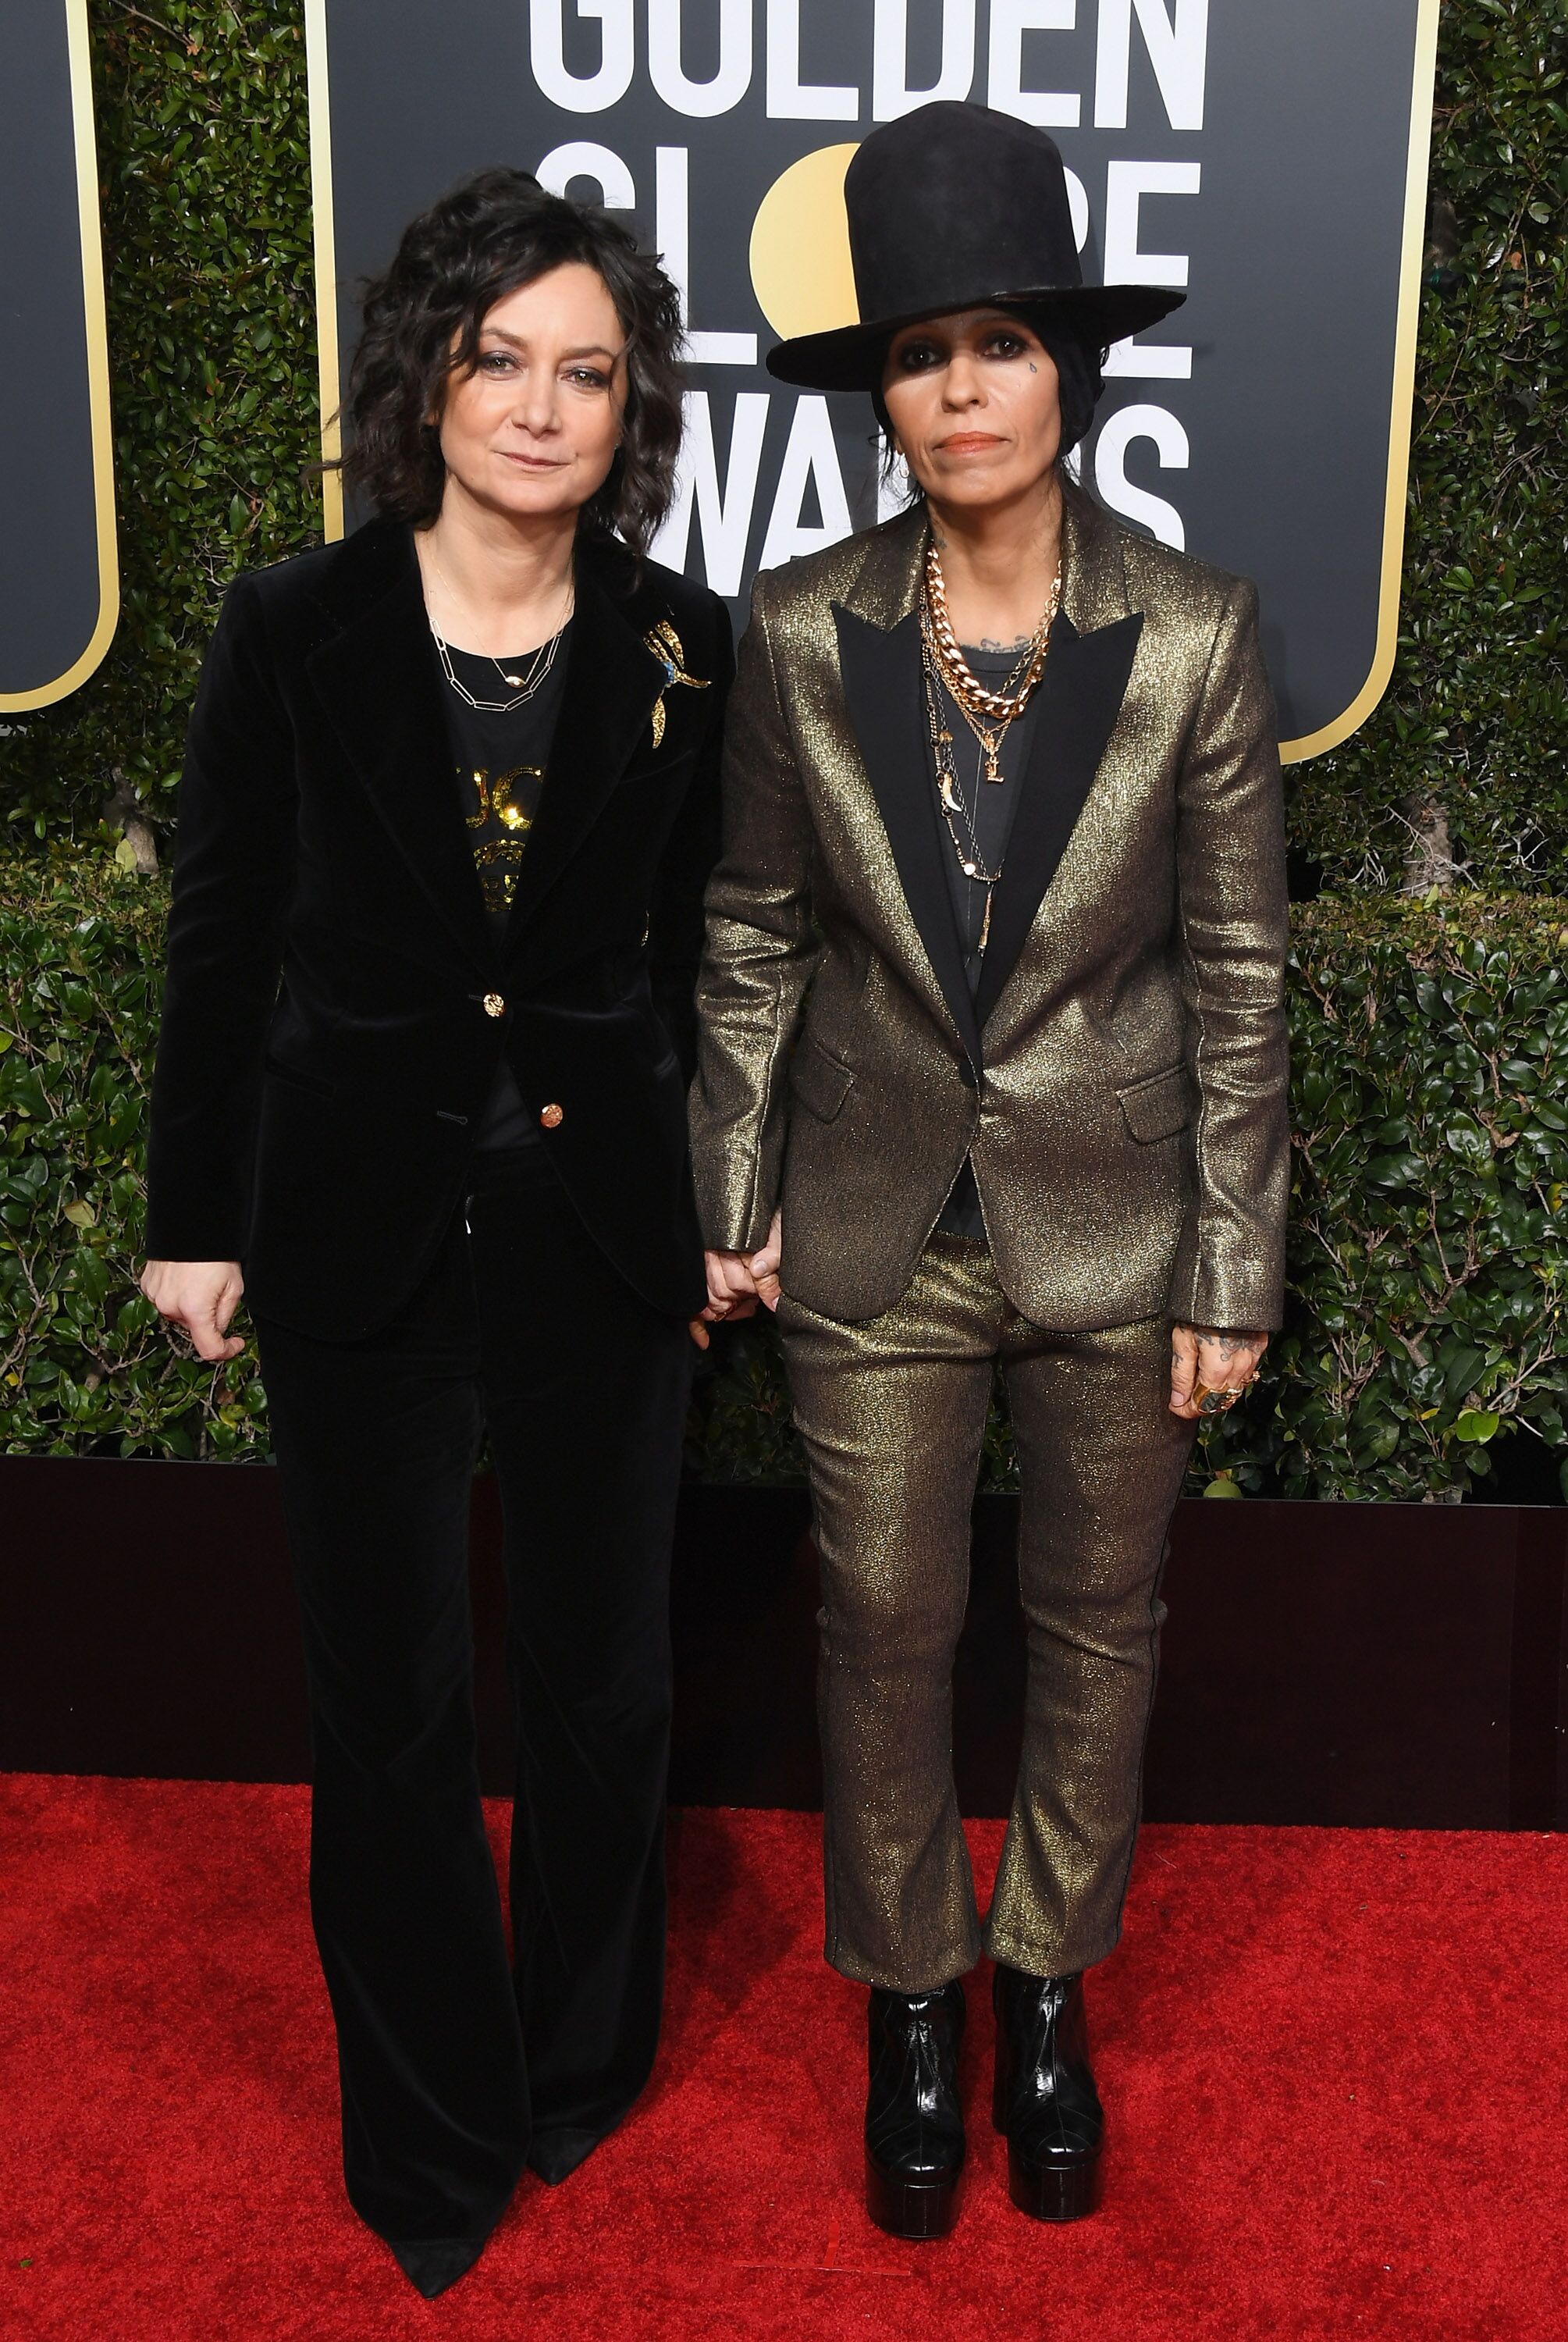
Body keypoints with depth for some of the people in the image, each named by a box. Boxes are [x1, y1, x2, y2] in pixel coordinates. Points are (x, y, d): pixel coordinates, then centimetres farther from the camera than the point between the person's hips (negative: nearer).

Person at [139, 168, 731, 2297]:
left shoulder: (684, 652, -2)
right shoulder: (293, 636, -5)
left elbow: (702, 956, 4)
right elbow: (223, 947, 0)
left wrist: (727, 1204, 3)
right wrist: (198, 1222, 2)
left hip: (602, 1228, 1)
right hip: (363, 1226, -1)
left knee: (604, 1680, 14)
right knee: (392, 1703, 11)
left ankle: (585, 2066, 42)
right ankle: (431, 2129, 35)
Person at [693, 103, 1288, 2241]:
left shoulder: (1197, 636, -9)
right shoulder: (803, 634, -6)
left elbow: (1239, 974, -5)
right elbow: (755, 932, 3)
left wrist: (1231, 1270, -5)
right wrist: (737, 1194, 2)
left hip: (1115, 1231, 0)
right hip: (878, 1236, 1)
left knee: (1097, 1627, 15)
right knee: (885, 1633, 12)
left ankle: (1048, 1984, 40)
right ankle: (909, 2003, 36)